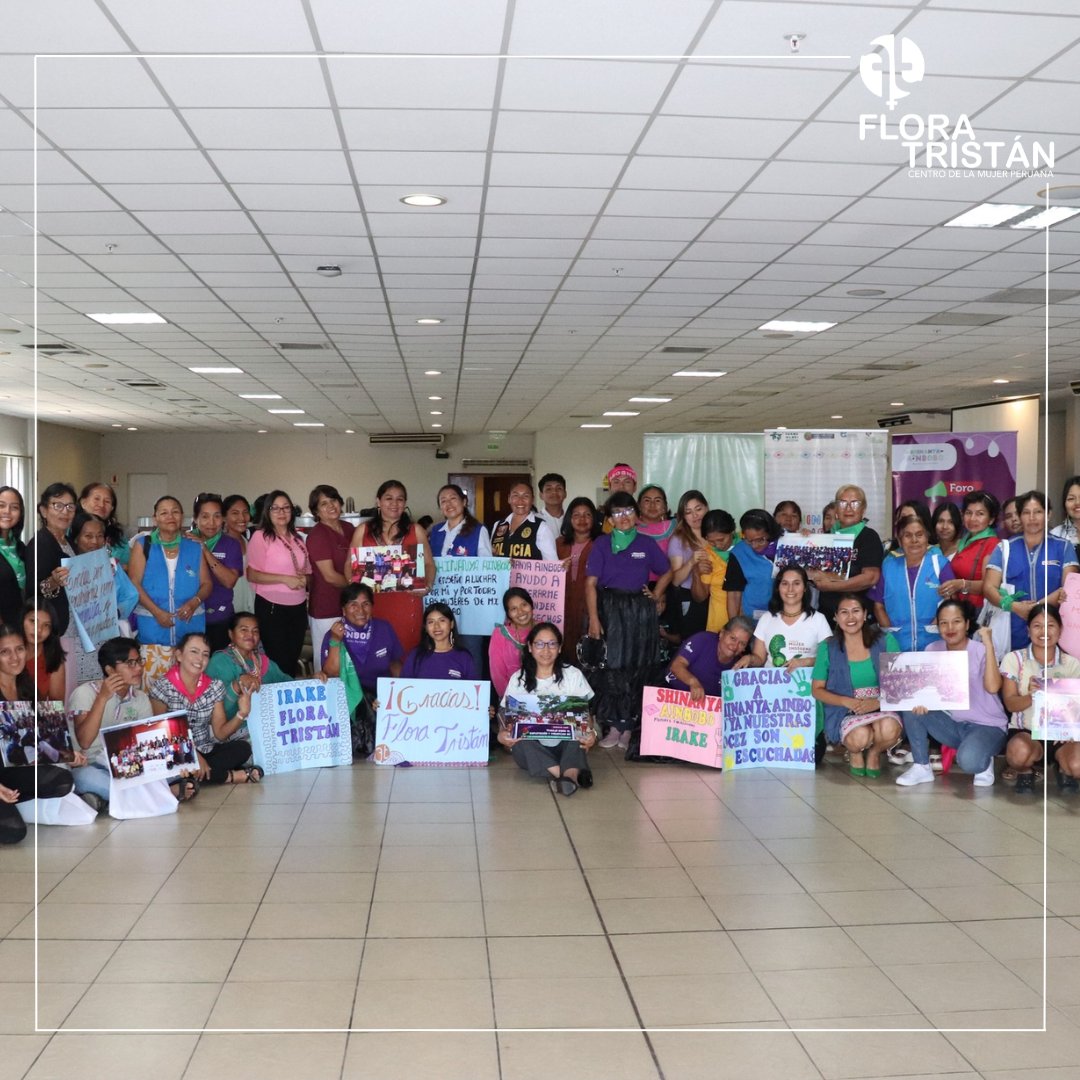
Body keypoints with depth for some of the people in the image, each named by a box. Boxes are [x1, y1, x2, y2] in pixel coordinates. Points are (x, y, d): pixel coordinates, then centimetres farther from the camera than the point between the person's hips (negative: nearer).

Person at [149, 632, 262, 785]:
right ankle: (233, 776, -20)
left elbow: (220, 734, 0)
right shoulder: (162, 687, -10)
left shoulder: (215, 687, 3)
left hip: (206, 751, 3)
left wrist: (242, 713, -19)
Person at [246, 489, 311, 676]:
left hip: (298, 607, 6)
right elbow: (252, 575, -12)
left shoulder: (297, 538, 11)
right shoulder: (260, 536, -7)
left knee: (293, 661, 13)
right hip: (272, 608, -6)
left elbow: (308, 571, 19)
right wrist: (285, 579, -20)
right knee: (278, 663, -1)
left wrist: (305, 579, -4)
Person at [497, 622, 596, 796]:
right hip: (533, 748, 0)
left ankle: (571, 772, -50)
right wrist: (502, 734, -20)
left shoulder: (573, 675, 5)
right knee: (520, 744, -33)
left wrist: (591, 733, -22)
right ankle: (572, 774, -43)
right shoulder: (519, 679, 6)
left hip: (566, 745, 0)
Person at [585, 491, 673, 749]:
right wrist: (593, 618, -12)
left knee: (636, 669, 2)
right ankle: (614, 727, 7)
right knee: (611, 668, -1)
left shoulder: (647, 544, 6)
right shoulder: (601, 544, 2)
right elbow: (591, 583, -4)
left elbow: (667, 572, 21)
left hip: (639, 611, 1)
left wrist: (656, 596, 6)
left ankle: (628, 728, 11)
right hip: (609, 609, -1)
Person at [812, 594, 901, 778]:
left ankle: (875, 752, 4)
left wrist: (878, 702, -19)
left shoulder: (885, 641, 1)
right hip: (846, 713, -1)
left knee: (889, 728, -34)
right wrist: (847, 701, -15)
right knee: (860, 736, -34)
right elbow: (817, 690, 3)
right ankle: (855, 751, 6)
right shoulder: (828, 648, 1)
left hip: (883, 708, 1)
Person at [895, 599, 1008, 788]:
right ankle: (922, 767, -4)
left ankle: (984, 762, 3)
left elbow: (992, 687, -30)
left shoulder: (980, 651, -14)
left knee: (968, 761, -35)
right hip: (951, 723, 5)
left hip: (986, 726, -5)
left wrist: (989, 645, -31)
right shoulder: (933, 650, -2)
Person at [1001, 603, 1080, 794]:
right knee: (1019, 751, -37)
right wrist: (1031, 696, -26)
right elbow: (1011, 704, -4)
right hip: (1025, 730, -1)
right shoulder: (1014, 659, 0)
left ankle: (1062, 765, 10)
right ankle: (1026, 770, 2)